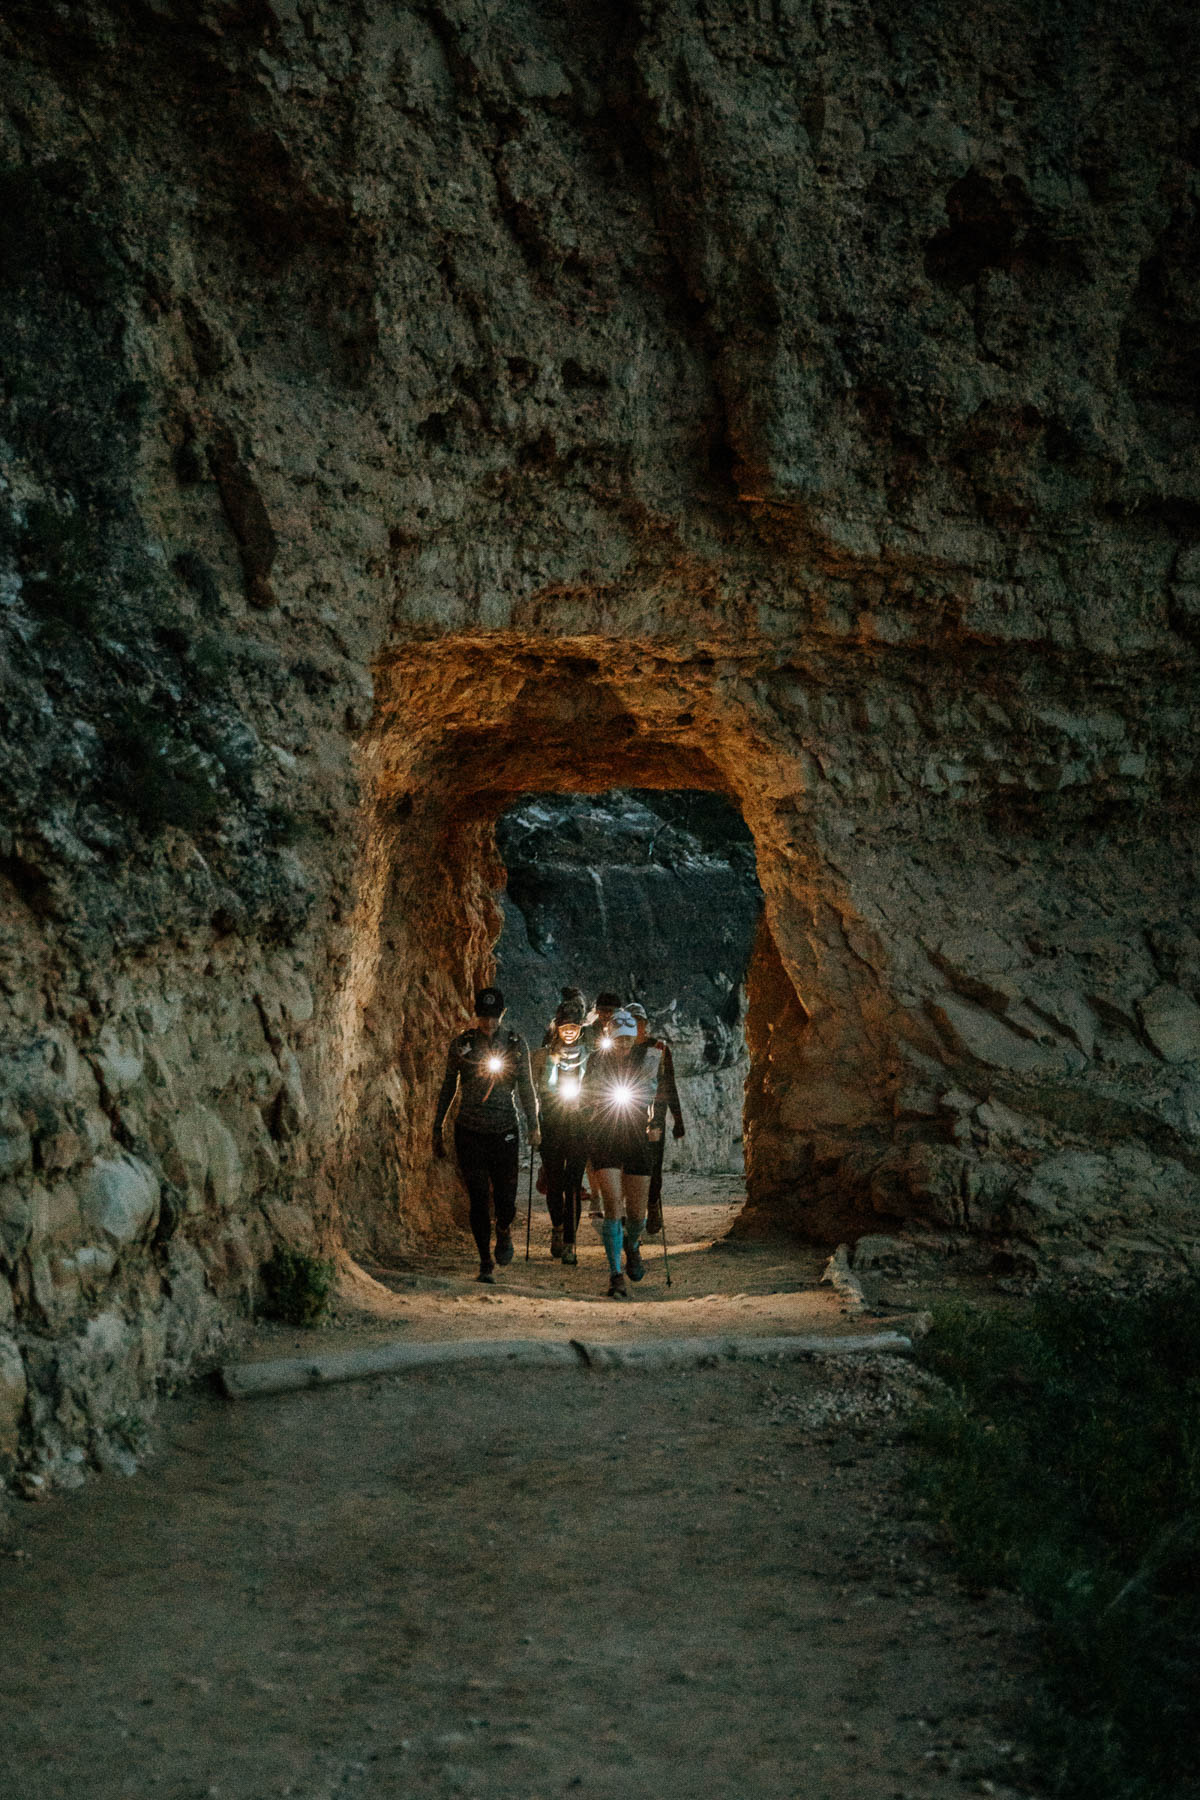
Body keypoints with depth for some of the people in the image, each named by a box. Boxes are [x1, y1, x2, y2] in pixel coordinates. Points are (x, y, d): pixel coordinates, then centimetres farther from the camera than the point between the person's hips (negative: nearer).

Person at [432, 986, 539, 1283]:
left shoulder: (516, 1044, 2)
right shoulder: (462, 1044, 1)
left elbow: (526, 1088, 6)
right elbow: (447, 1088, 8)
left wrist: (533, 1126, -4)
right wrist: (438, 1129, 8)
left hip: (505, 1133, 0)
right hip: (469, 1133, 0)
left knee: (505, 1200, -2)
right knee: (479, 1200, -5)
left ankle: (504, 1231, 33)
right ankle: (486, 1264, 7)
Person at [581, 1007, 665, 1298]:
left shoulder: (650, 1058, -1)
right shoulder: (596, 1060, 0)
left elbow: (660, 1094, 10)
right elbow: (586, 1097, 15)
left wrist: (656, 1124, -2)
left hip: (638, 1140, 1)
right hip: (604, 1141, -1)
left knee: (636, 1213, 4)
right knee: (612, 1207, -14)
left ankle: (632, 1245, 40)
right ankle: (615, 1275, -6)